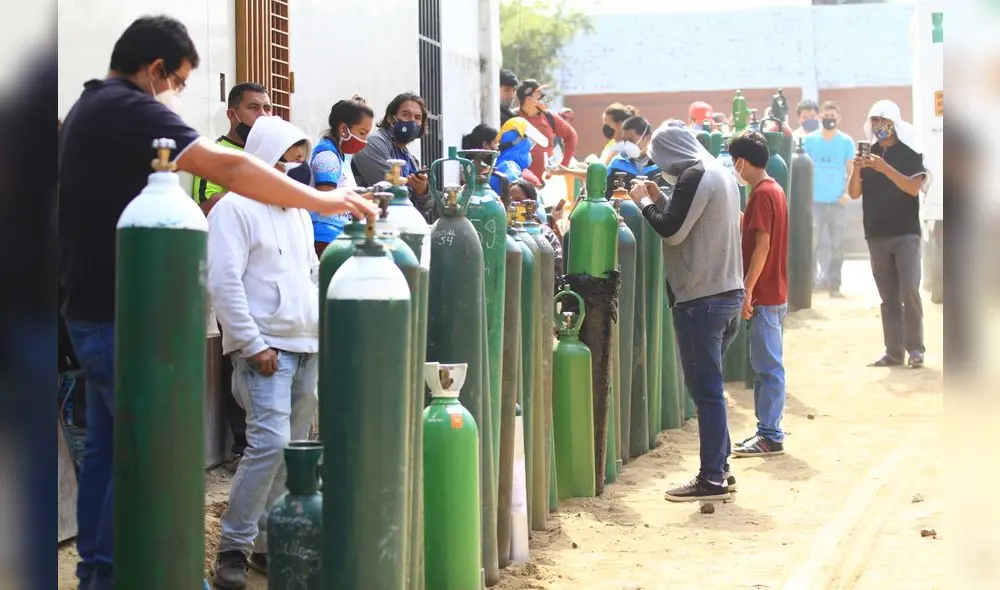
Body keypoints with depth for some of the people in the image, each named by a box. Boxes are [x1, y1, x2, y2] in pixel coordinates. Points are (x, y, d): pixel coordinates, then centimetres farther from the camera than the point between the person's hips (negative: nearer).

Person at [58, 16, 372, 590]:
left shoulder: (87, 109, 15)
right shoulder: (129, 109, -17)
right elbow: (228, 166, -25)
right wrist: (323, 200, -21)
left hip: (93, 307, 10)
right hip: (120, 313, -10)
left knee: (107, 445, 14)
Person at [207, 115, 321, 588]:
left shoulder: (298, 211, 19)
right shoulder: (235, 208, -6)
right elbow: (224, 283, -13)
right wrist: (254, 346, -16)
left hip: (309, 346, 8)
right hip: (267, 348, -8)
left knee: (292, 449, 7)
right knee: (271, 443, -18)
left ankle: (270, 542, 16)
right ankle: (233, 545, -8)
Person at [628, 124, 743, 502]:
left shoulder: (694, 176, -13)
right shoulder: (721, 174, 16)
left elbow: (671, 230, -16)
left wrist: (644, 201, -2)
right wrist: (660, 200, 13)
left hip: (701, 299, -10)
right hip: (729, 293, 10)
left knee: (705, 390, -5)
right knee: (711, 388, 16)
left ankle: (712, 479, -2)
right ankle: (719, 468, 21)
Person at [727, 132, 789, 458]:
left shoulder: (761, 194, -15)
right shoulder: (773, 189, 15)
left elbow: (762, 245, -20)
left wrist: (748, 290, -20)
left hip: (764, 296, -10)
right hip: (772, 293, 10)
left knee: (768, 367, -6)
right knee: (765, 366, 13)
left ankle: (770, 437, -3)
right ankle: (767, 431, 17)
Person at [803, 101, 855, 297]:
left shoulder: (846, 141, 4)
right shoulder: (809, 140, 4)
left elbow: (851, 169, 5)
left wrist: (847, 192, -9)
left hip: (837, 201, 0)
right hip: (815, 200, 0)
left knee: (837, 245, 2)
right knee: (812, 243, -1)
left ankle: (833, 284, 7)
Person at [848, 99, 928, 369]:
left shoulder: (911, 153, 0)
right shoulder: (868, 155, 11)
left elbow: (914, 187, -15)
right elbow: (854, 193, 4)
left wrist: (885, 168, -25)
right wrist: (857, 169, -16)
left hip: (906, 233, -4)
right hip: (877, 235, 4)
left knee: (909, 291, -11)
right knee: (888, 296, 5)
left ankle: (915, 349, -4)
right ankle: (894, 351, 6)